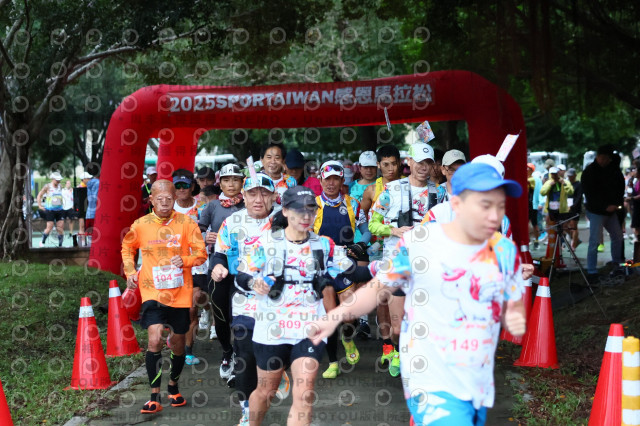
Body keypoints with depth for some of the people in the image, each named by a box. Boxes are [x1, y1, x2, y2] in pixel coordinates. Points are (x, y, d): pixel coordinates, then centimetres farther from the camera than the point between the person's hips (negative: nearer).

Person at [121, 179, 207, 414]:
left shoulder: (187, 223, -6)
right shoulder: (140, 225, -2)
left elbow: (201, 253, -3)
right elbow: (127, 248, 16)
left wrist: (185, 260, -22)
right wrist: (130, 272, 3)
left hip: (180, 293, 1)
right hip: (153, 292, -1)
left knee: (178, 342, 14)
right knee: (154, 339, -17)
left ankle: (173, 385, 40)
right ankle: (154, 396, -7)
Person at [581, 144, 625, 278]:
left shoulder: (614, 170, 4)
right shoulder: (589, 172, -11)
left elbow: (621, 187, 9)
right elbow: (589, 194, -15)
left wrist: (617, 203, -8)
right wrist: (605, 206, -21)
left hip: (611, 210, 6)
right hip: (596, 212, -6)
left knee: (617, 236, 14)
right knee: (594, 241, -8)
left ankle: (617, 262, 33)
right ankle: (592, 271, -3)